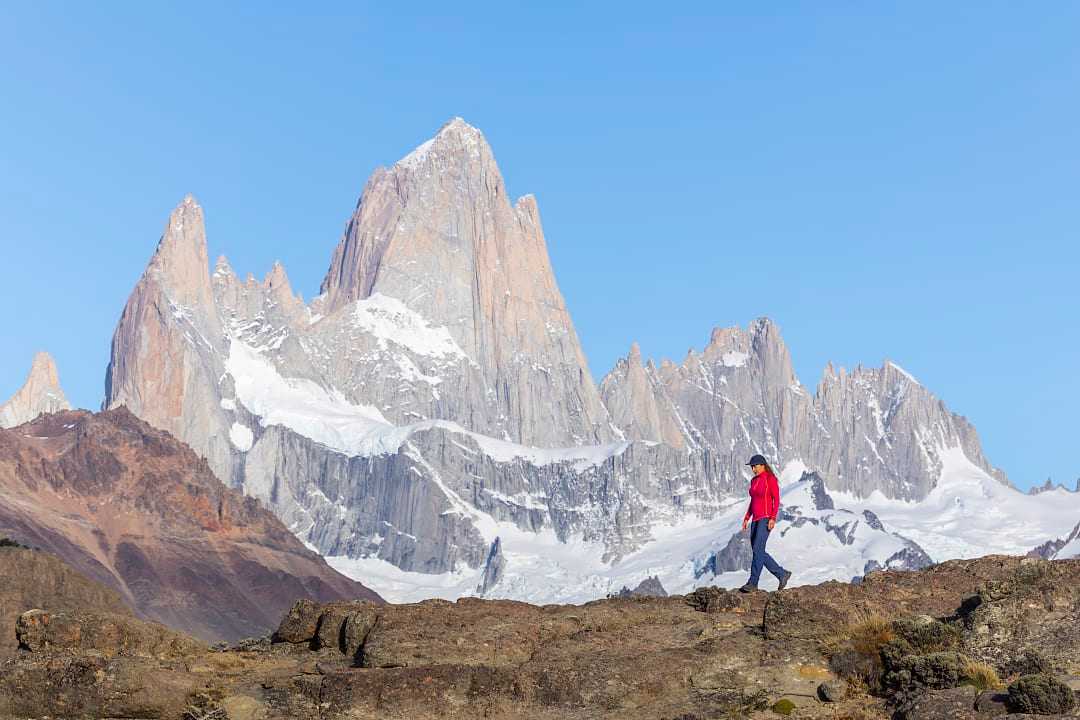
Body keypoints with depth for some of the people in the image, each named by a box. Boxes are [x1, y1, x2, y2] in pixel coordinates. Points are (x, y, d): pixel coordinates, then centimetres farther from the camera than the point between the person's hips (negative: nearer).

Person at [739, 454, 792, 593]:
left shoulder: (771, 479, -8)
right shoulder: (754, 481, 15)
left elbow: (777, 500, -12)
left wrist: (773, 519, -20)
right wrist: (746, 518, 14)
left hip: (766, 519, -9)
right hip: (756, 520, 9)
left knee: (758, 550, -14)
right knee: (759, 552, 6)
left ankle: (753, 583, -11)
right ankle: (782, 574, 18)